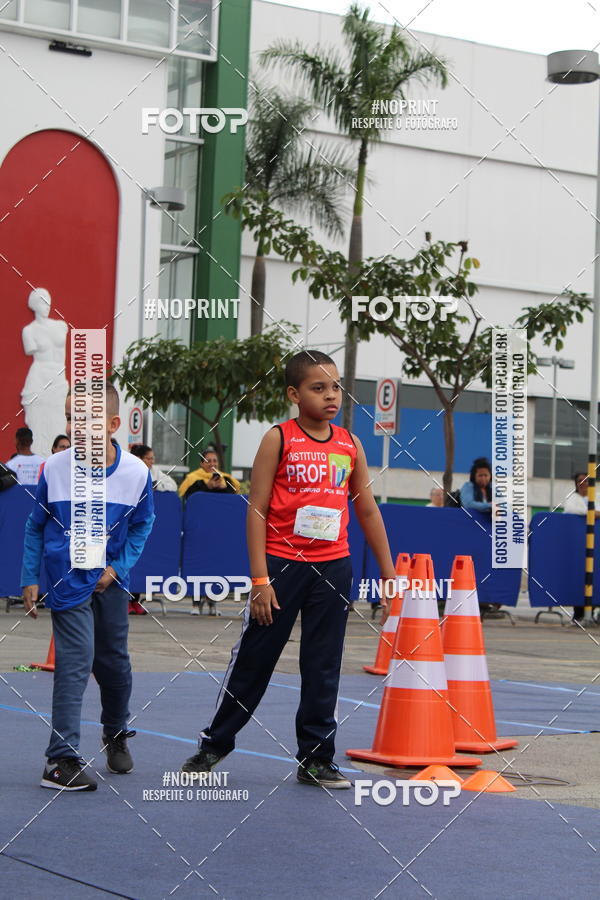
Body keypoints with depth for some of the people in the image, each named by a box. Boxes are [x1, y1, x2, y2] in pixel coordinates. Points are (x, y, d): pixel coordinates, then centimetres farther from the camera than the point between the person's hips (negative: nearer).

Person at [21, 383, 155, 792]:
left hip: (110, 583, 3)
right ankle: (61, 761, -11)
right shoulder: (55, 469, -11)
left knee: (114, 663, 15)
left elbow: (141, 525, 6)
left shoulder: (136, 473, -10)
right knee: (76, 662, -13)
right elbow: (35, 527, 2)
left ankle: (116, 734, 40)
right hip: (67, 585, -2)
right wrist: (30, 579, 2)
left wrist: (118, 567, -4)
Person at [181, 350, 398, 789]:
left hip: (333, 567, 3)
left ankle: (316, 758, 15)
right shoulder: (279, 439, -5)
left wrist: (389, 573, 12)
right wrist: (260, 579, -13)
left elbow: (368, 510, 13)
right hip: (282, 563, -3)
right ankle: (214, 744, 19)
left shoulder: (351, 444, 6)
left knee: (324, 665, 6)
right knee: (254, 658, 4)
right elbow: (257, 508, -7)